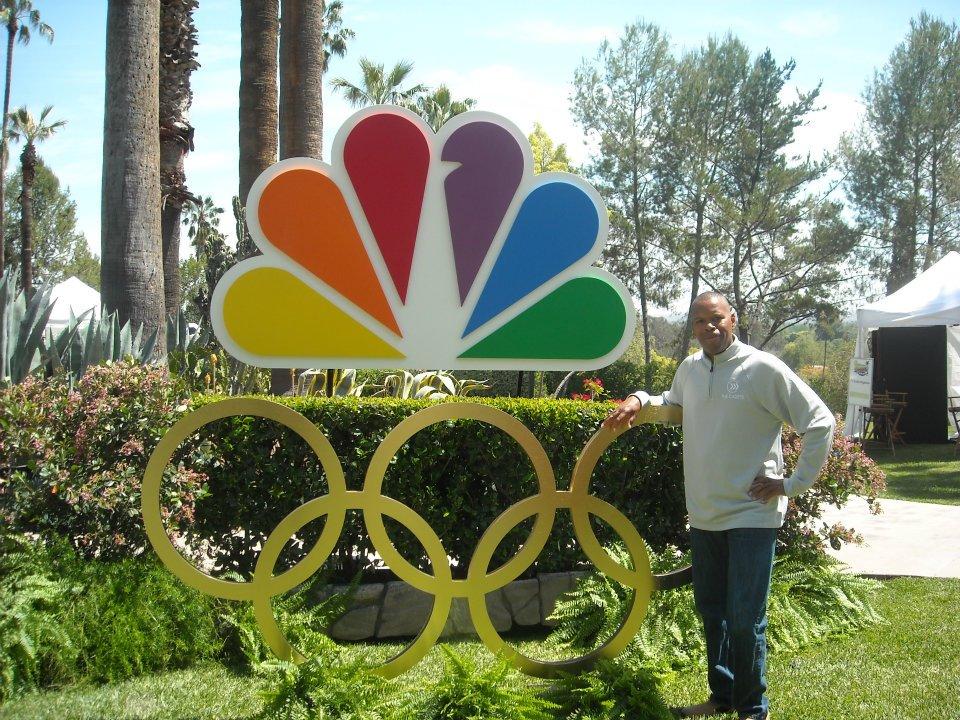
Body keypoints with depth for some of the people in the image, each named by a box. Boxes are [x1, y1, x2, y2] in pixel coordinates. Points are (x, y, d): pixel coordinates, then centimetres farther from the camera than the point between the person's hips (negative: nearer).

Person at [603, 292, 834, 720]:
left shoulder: (762, 369, -14)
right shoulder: (689, 369, 5)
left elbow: (819, 423, -12)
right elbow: (672, 401, 26)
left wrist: (793, 484, -12)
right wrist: (640, 400, 5)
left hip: (751, 515, -6)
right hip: (704, 515, 6)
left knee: (744, 620, -4)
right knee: (711, 612, 17)